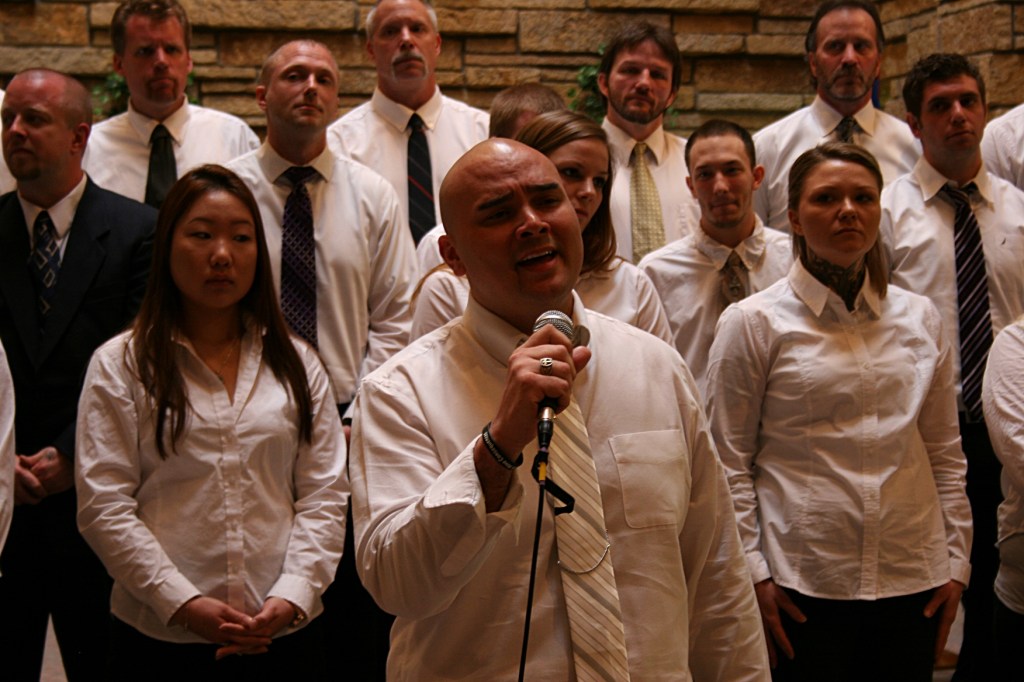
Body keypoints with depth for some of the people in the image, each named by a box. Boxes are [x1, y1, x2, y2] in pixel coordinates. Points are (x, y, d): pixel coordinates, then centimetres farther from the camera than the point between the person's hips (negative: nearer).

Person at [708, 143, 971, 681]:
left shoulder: (919, 318, 8)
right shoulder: (753, 323, -3)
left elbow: (945, 452, 13)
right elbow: (730, 461, -2)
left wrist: (956, 559, 9)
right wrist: (753, 572, -6)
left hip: (912, 581, 4)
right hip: (802, 586, -3)